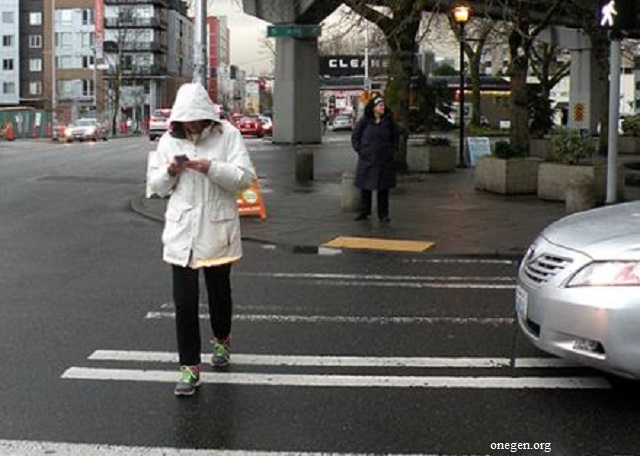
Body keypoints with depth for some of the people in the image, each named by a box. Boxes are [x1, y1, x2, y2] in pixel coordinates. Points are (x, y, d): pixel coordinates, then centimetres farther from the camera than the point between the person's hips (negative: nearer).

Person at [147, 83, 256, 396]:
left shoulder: (227, 135, -6)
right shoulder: (170, 139, 4)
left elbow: (245, 178, -14)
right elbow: (156, 185, 9)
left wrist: (210, 167, -25)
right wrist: (170, 172, -12)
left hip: (217, 229, -1)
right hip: (181, 231, 1)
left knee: (219, 290, 18)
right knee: (184, 300, -4)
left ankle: (221, 340, 45)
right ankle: (190, 367, 3)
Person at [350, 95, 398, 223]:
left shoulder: (388, 121, 3)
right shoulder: (364, 121, -3)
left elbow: (395, 138, 14)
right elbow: (355, 137, 4)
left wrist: (391, 151, 2)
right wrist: (360, 150, -5)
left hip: (384, 160, 1)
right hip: (367, 160, -1)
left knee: (383, 188, 3)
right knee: (365, 187, 6)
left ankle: (383, 214, 10)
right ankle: (364, 212, 19)